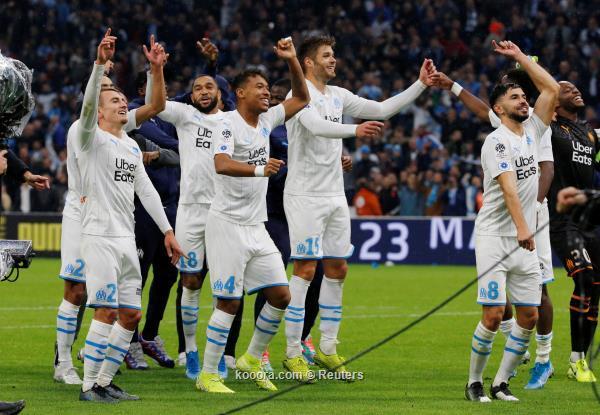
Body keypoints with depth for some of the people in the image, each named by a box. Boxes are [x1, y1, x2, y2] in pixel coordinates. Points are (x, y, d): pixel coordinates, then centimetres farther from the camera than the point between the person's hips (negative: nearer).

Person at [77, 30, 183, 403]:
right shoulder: (92, 138, -3)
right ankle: (89, 385, -7)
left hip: (127, 238, 8)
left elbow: (146, 191, 20)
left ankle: (105, 382, 13)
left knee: (131, 316, 6)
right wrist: (100, 63, -35)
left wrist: (167, 230, 15)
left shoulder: (131, 146, 19)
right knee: (107, 312, -13)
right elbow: (88, 103, -22)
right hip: (100, 236, -8)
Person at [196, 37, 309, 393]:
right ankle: (208, 374, 2)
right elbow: (221, 164, -28)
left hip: (256, 227, 7)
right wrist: (258, 169, -42)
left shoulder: (266, 120, 11)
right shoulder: (229, 123, -12)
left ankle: (253, 359, 22)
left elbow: (301, 99, 21)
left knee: (280, 295, 5)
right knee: (229, 301, -7)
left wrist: (292, 60, 7)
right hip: (228, 225, -7)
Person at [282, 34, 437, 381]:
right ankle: (293, 353, -4)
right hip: (305, 196, -8)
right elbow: (317, 125, -30)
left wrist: (421, 85, 7)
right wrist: (355, 130, -46)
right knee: (306, 270, -8)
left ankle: (328, 349, 16)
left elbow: (381, 109, 14)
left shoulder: (338, 96, 12)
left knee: (337, 270, 8)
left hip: (335, 196, 8)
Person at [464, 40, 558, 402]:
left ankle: (501, 384, 10)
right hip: (495, 238, -7)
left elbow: (552, 89, 12)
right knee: (494, 315, -10)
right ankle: (475, 383, 3)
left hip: (525, 240, 7)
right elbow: (508, 186, -22)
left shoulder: (532, 130, 11)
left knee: (529, 316, 1)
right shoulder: (497, 141, -9)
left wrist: (520, 56, 8)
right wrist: (522, 228, -33)